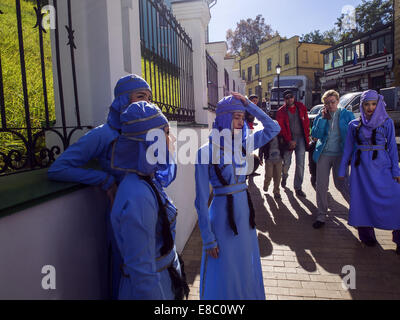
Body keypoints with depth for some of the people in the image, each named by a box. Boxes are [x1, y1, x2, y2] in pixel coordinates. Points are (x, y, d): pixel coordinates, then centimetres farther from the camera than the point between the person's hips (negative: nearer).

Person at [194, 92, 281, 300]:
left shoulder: (243, 144, -1)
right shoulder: (206, 152, -16)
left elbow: (273, 128, 8)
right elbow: (201, 201, -13)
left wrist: (249, 105, -4)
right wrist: (208, 239, -11)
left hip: (245, 210, 6)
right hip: (222, 214, -5)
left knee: (247, 270, 23)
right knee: (225, 277, 12)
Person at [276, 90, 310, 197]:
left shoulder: (301, 108, 7)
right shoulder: (281, 111, -1)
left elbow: (306, 123, 11)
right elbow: (281, 128, -6)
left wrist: (307, 137, 4)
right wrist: (289, 141, -13)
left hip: (300, 138, 2)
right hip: (288, 140, -2)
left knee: (300, 164, -3)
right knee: (286, 162, 5)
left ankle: (298, 187, 6)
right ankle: (284, 177, 38)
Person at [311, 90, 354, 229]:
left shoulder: (347, 115, 1)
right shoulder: (321, 115, 5)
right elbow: (315, 134, -5)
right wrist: (323, 118, -11)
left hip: (340, 154, -2)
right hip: (324, 154, 2)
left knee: (341, 184, -1)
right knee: (321, 186, 3)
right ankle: (321, 215, 15)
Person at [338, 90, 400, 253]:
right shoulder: (354, 125, 7)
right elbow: (348, 148, 10)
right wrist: (342, 169, 7)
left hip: (381, 165, -1)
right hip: (361, 167, 1)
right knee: (363, 200, 2)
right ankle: (367, 236, 18)